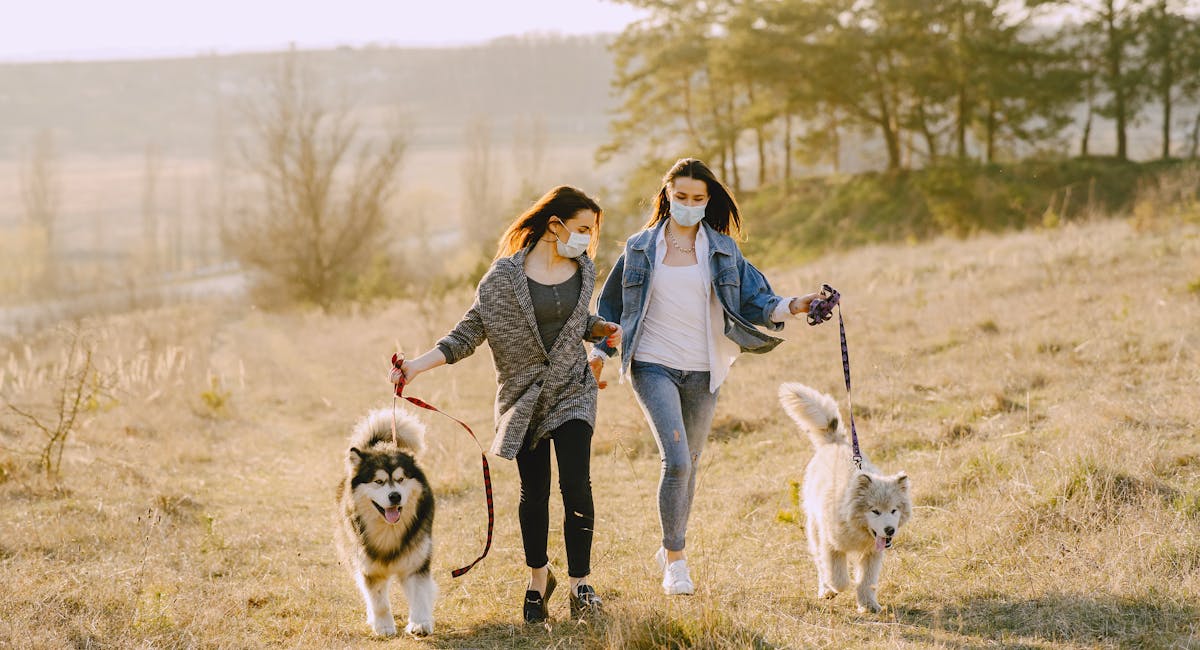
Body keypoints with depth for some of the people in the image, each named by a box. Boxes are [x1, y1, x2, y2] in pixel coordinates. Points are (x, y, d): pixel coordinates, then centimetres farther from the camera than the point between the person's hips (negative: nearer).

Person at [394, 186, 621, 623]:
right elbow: (472, 330, -5)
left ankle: (580, 585, -3)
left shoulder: (582, 270, 5)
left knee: (576, 485, -12)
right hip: (524, 396, -2)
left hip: (572, 392, 2)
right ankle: (538, 579, 25)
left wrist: (602, 330, 1)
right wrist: (419, 365, -15)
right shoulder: (505, 275, -9)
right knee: (534, 493, 4)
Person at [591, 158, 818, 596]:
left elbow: (751, 301, 0)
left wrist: (790, 307, -18)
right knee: (676, 460, -17)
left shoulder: (722, 249, 6)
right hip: (653, 366, -2)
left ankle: (671, 550, 30)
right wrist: (599, 352, 7)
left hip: (703, 370, 2)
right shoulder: (641, 247, 4)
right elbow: (613, 301, 13)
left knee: (689, 463, 11)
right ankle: (676, 560, -5)